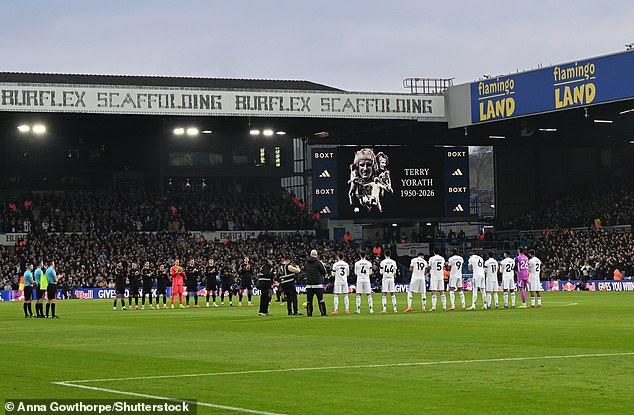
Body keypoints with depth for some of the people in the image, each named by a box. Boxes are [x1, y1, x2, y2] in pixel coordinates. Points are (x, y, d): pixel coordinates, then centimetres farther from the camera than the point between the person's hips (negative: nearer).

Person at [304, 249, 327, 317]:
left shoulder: (306, 262, 4)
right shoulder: (318, 262, -8)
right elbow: (324, 272, -1)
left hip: (309, 284, 3)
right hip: (318, 283, -3)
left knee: (309, 300, 8)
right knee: (320, 299, 0)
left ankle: (309, 313, 7)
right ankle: (323, 313, -1)